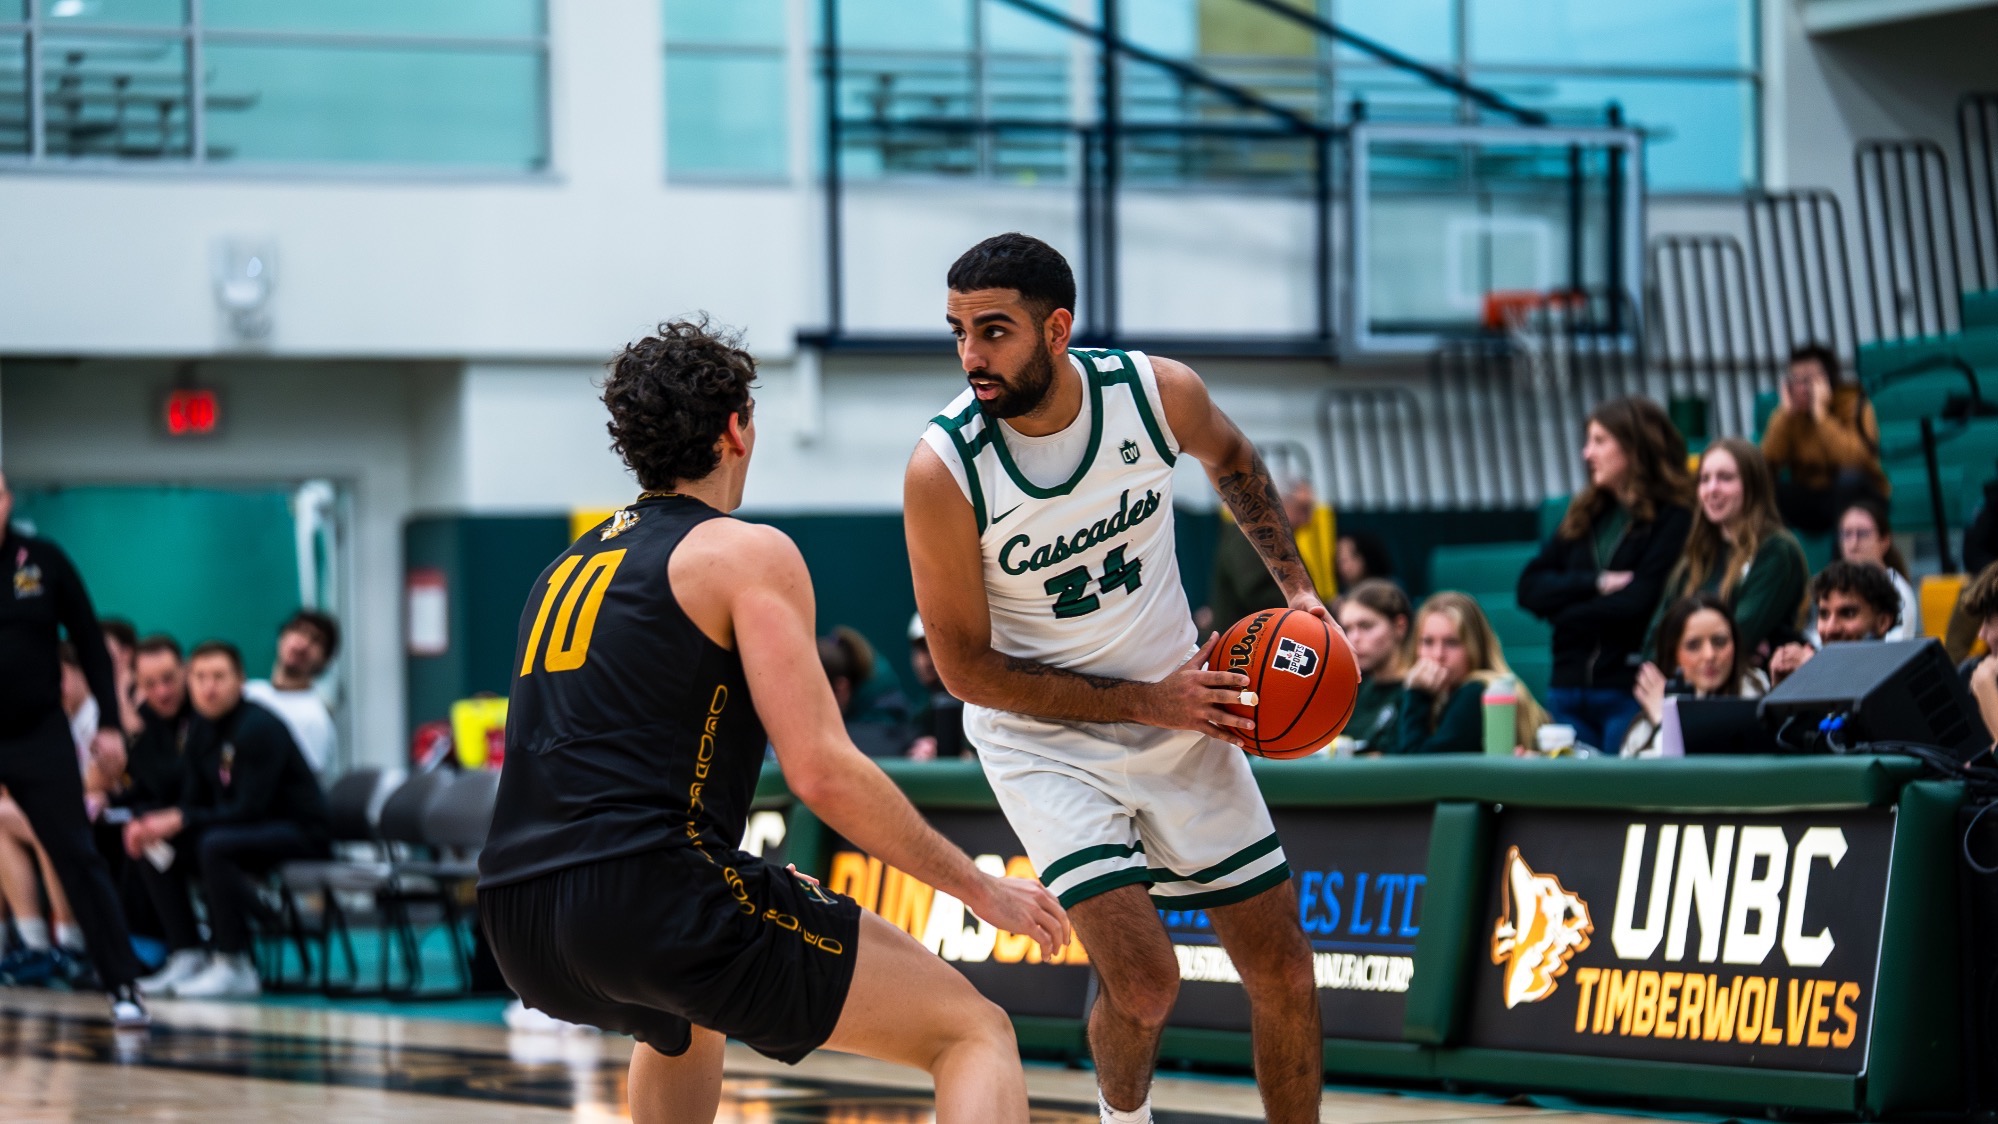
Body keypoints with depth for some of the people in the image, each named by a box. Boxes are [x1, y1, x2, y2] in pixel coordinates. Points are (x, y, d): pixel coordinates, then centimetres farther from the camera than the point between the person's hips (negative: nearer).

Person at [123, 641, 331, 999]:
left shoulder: (258, 728, -19)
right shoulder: (204, 733, 6)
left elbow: (249, 809, -24)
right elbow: (192, 802, 9)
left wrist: (181, 821, -27)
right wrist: (152, 824, -12)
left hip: (302, 835, -9)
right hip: (253, 831, 9)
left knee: (215, 845, -34)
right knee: (154, 851, 0)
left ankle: (233, 966, -27)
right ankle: (185, 959, 0)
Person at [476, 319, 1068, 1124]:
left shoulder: (567, 569, 24)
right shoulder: (748, 553, 2)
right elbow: (823, 772, -8)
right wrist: (980, 889, 1)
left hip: (520, 930, 8)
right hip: (656, 899, -8)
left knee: (685, 1025, 42)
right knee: (973, 1031, -4)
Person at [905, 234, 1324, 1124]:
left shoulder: (1160, 392, -16)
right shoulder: (942, 470, -24)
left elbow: (1230, 460, 11)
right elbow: (966, 667, -16)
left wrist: (1295, 585, 3)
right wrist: (1146, 702, -18)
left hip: (1179, 709, 4)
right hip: (1043, 736, -4)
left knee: (1282, 971, 7)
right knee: (1143, 982, -18)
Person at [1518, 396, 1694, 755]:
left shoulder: (1674, 519, -3)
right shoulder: (1584, 514, 16)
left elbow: (1637, 603, -13)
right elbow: (1530, 588, 7)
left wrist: (1563, 612, -1)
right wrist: (1597, 584, -9)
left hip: (1631, 689, -6)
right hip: (1568, 690, 6)